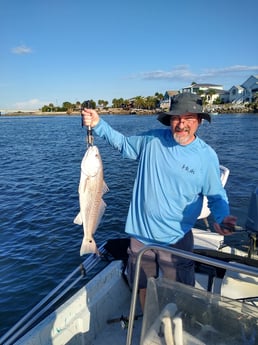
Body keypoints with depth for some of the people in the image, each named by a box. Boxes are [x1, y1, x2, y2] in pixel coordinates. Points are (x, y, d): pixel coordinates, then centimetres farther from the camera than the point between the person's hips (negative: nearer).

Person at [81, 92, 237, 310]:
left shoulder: (207, 156, -9)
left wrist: (222, 216, -20)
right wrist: (98, 124, -1)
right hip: (140, 235, 3)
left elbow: (216, 196, 0)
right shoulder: (152, 140, -5)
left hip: (176, 241, -2)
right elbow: (123, 143, 10)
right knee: (143, 289, 23)